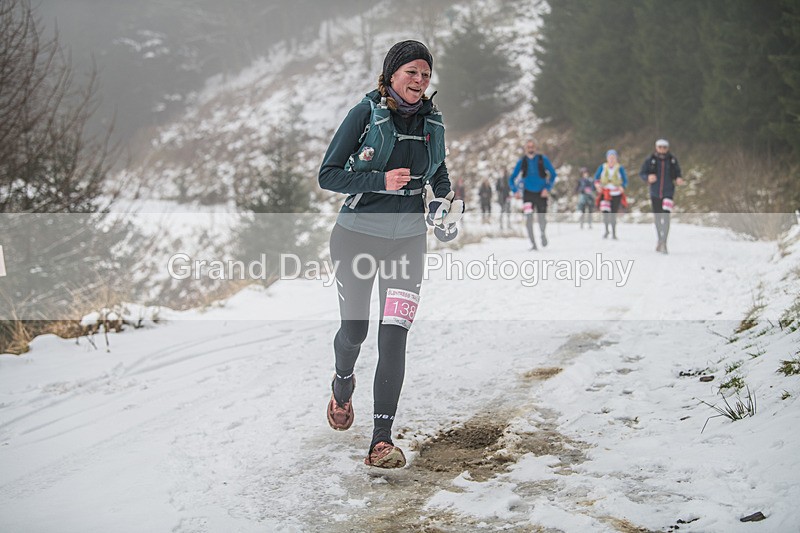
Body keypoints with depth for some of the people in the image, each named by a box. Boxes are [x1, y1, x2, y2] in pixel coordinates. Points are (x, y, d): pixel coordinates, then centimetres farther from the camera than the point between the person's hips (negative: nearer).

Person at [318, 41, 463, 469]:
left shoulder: (431, 121, 5)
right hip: (357, 236, -2)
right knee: (354, 330, 8)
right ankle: (342, 385, 44)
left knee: (393, 336, -9)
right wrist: (381, 181, -22)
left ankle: (381, 440, -7)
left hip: (408, 239, 3)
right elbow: (328, 175, -11)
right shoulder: (366, 114, -9)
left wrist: (444, 202, 3)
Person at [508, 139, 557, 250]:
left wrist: (548, 188, -11)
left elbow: (553, 174, 0)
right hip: (528, 193, 1)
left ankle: (543, 233, 33)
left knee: (542, 219, 0)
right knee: (528, 219, -13)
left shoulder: (543, 159, -3)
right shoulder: (522, 161, 1)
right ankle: (533, 244, -4)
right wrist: (515, 190, -9)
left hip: (541, 193, -1)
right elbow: (512, 178, 7)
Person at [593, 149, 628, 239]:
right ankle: (606, 230, 5)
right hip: (605, 193, 1)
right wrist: (597, 184, -11)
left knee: (613, 213, -2)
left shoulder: (620, 168, 1)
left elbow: (625, 180, 1)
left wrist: (622, 187, -20)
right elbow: (596, 177, 10)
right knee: (605, 211, -15)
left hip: (616, 194, -1)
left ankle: (614, 233, 10)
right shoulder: (602, 167, 5)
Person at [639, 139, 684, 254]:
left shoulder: (673, 160, 0)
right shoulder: (650, 160, -2)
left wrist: (678, 180, -11)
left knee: (665, 217, -15)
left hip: (668, 192, -1)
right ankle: (660, 240, 29)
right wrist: (648, 177, -18)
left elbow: (677, 173, 10)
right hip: (655, 193, 1)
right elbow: (641, 173, 3)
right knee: (658, 218, 11)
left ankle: (663, 243, -19)